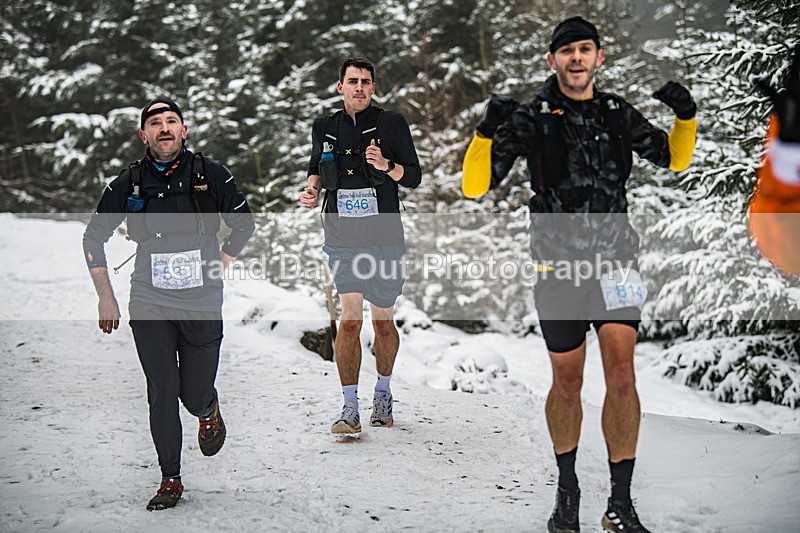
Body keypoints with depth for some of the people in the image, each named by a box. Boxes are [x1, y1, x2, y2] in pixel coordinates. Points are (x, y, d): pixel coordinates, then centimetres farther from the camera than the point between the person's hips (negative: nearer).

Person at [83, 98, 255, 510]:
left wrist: (215, 267, 10)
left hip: (202, 305, -1)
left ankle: (209, 413, 39)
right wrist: (105, 297, 6)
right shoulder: (127, 185, 0)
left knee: (195, 395, 2)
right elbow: (94, 238, 10)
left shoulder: (210, 175, -3)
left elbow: (244, 224, 12)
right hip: (150, 306, 1)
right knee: (162, 395, 0)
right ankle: (170, 480, 11)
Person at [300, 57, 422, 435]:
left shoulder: (391, 123, 2)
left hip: (384, 236, -1)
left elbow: (414, 177, 2)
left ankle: (383, 392, 31)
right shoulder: (325, 128, 10)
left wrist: (387, 166, -17)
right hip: (342, 236, 1)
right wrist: (312, 187, 3)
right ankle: (350, 408, -8)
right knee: (350, 319, -10)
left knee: (383, 321, 8)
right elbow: (317, 167, 25)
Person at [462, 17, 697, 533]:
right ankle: (567, 489, 29)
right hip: (558, 265, -1)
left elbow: (673, 159, 20)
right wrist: (486, 132, -23)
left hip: (615, 261, 1)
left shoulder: (618, 113, 7)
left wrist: (686, 117, 0)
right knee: (567, 384, 8)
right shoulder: (532, 118, -2)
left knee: (622, 376, -10)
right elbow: (476, 186, -6)